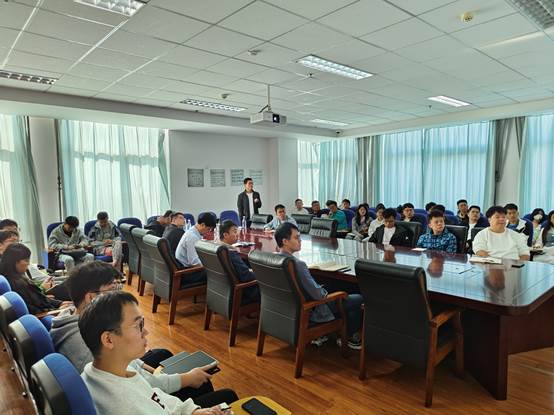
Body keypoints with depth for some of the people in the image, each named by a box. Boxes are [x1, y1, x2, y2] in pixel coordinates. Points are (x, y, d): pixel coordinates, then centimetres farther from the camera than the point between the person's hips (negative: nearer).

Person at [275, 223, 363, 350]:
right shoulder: (297, 264, -33)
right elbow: (318, 295, -26)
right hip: (310, 312, -8)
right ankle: (351, 338, 32)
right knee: (358, 299, 6)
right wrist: (325, 292, -4)